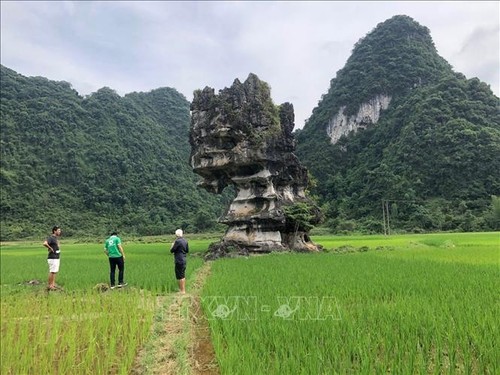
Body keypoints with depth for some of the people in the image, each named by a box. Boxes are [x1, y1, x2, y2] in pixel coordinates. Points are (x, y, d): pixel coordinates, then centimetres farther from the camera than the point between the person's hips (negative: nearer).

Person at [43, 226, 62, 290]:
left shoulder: (56, 238, 14)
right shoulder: (51, 237, -15)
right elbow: (45, 243, -33)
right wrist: (50, 248, -21)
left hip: (57, 258, 9)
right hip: (52, 258, -9)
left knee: (55, 272, 13)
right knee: (52, 272, -5)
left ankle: (53, 285, 20)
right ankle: (49, 286, 1)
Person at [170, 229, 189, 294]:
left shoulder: (177, 241, -17)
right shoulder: (185, 241, 6)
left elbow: (172, 250, -11)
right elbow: (187, 250, 14)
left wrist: (172, 246, 7)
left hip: (179, 261, -8)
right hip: (184, 260, 8)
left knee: (180, 276, -1)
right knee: (183, 276, 17)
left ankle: (182, 291, 4)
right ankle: (183, 289, 25)